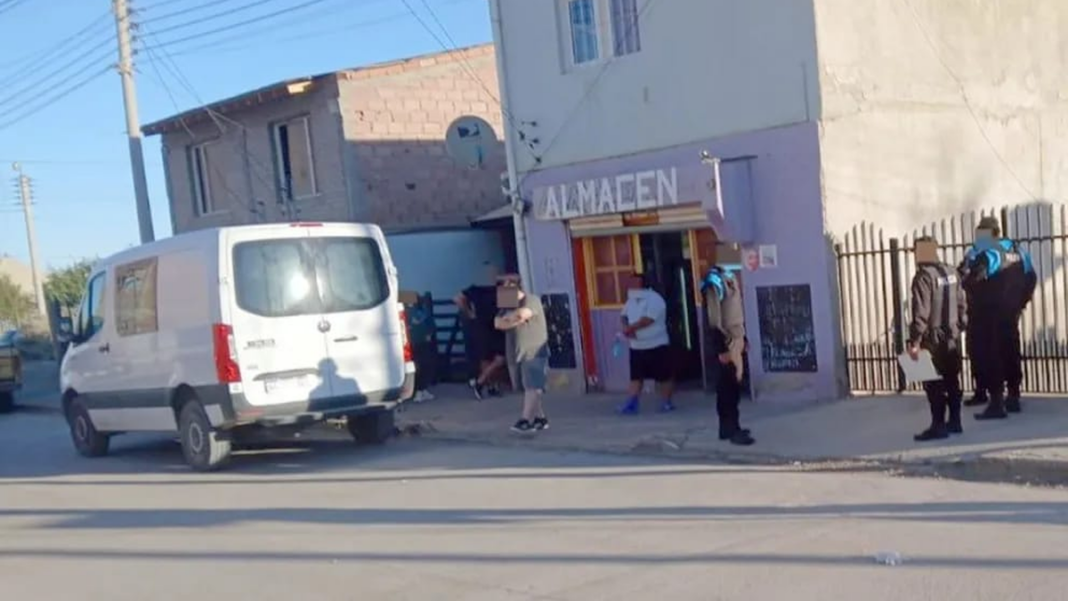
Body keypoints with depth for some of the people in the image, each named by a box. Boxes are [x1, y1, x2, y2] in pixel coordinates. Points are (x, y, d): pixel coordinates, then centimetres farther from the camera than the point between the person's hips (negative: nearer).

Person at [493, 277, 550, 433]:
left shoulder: (532, 300, -7)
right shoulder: (508, 306, 16)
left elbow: (523, 314, -27)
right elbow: (498, 323, 2)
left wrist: (508, 317, -8)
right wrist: (515, 320, -15)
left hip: (534, 353, -8)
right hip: (520, 354, 8)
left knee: (532, 387, -12)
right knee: (529, 388, 8)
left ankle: (525, 420, -17)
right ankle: (540, 418, 16)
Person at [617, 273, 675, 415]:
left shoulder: (654, 299, -15)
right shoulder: (631, 300, 10)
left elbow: (647, 320, -24)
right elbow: (623, 316, 11)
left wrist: (629, 328, -16)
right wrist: (627, 326, -12)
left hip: (656, 346, -6)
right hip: (636, 347, 6)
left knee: (663, 376, 4)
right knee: (636, 377, 3)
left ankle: (666, 403, 15)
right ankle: (632, 404, 1)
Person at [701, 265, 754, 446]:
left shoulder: (730, 278, 12)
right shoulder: (714, 282, -15)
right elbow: (713, 320, -19)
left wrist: (743, 337, 18)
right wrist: (721, 348, -21)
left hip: (737, 338, 9)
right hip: (726, 341, -9)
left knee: (733, 384, 12)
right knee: (730, 386, -5)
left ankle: (728, 426, 20)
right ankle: (733, 429, 0)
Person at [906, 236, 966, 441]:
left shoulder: (923, 276, -15)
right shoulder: (951, 273, 8)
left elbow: (921, 312, -20)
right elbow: (961, 303, 11)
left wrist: (914, 341, -19)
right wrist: (960, 326, 20)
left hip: (933, 338, -8)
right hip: (952, 336, 8)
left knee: (934, 383, -4)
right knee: (952, 380, 14)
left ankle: (938, 426, -3)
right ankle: (954, 421, 21)